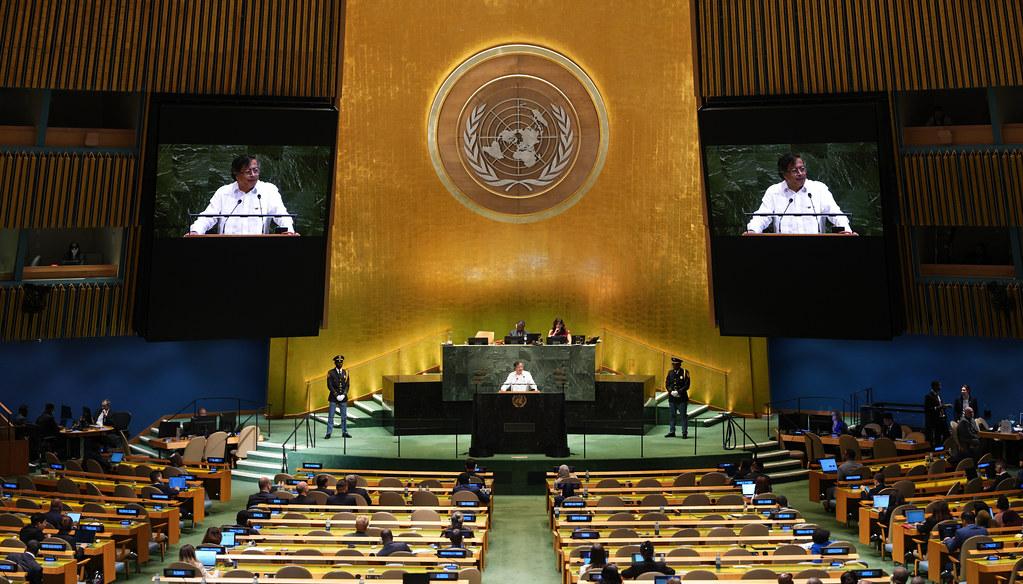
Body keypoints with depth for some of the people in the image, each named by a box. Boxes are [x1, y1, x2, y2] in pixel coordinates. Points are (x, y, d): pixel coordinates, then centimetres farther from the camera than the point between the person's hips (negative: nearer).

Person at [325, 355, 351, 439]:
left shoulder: (345, 372, 8)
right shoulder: (331, 373, -1)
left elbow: (347, 384, 6)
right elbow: (329, 385, -6)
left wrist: (344, 394, -8)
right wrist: (336, 395, -13)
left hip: (343, 397, 3)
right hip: (333, 397, -3)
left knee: (344, 416, 6)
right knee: (330, 416, -3)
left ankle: (344, 432, 14)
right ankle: (329, 433, 1)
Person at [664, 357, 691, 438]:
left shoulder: (685, 373, -4)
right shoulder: (670, 373, 8)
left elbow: (687, 385, -8)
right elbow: (667, 384, 7)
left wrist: (679, 392, -18)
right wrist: (671, 391, -11)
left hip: (682, 398, -4)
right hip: (672, 398, 4)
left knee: (683, 415, 1)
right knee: (672, 415, 8)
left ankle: (684, 433, 8)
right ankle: (672, 432, 17)